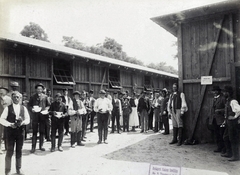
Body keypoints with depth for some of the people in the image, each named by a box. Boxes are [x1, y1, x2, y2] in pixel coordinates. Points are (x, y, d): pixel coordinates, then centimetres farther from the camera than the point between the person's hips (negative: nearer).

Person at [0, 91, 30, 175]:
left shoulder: (24, 108, 6)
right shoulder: (8, 108, 0)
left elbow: (28, 119, 5)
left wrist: (22, 122, -15)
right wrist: (10, 124, -18)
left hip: (20, 131, 2)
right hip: (10, 131, -2)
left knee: (19, 150, 10)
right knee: (10, 151, 1)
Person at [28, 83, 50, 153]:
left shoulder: (45, 97, 7)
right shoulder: (33, 97, 7)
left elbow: (48, 105, 9)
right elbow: (29, 105, 8)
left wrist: (46, 109, -9)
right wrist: (32, 109, -11)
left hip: (43, 115, 1)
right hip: (35, 115, -1)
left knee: (42, 131, 7)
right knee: (34, 131, -2)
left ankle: (41, 146, 18)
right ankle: (33, 147, 4)